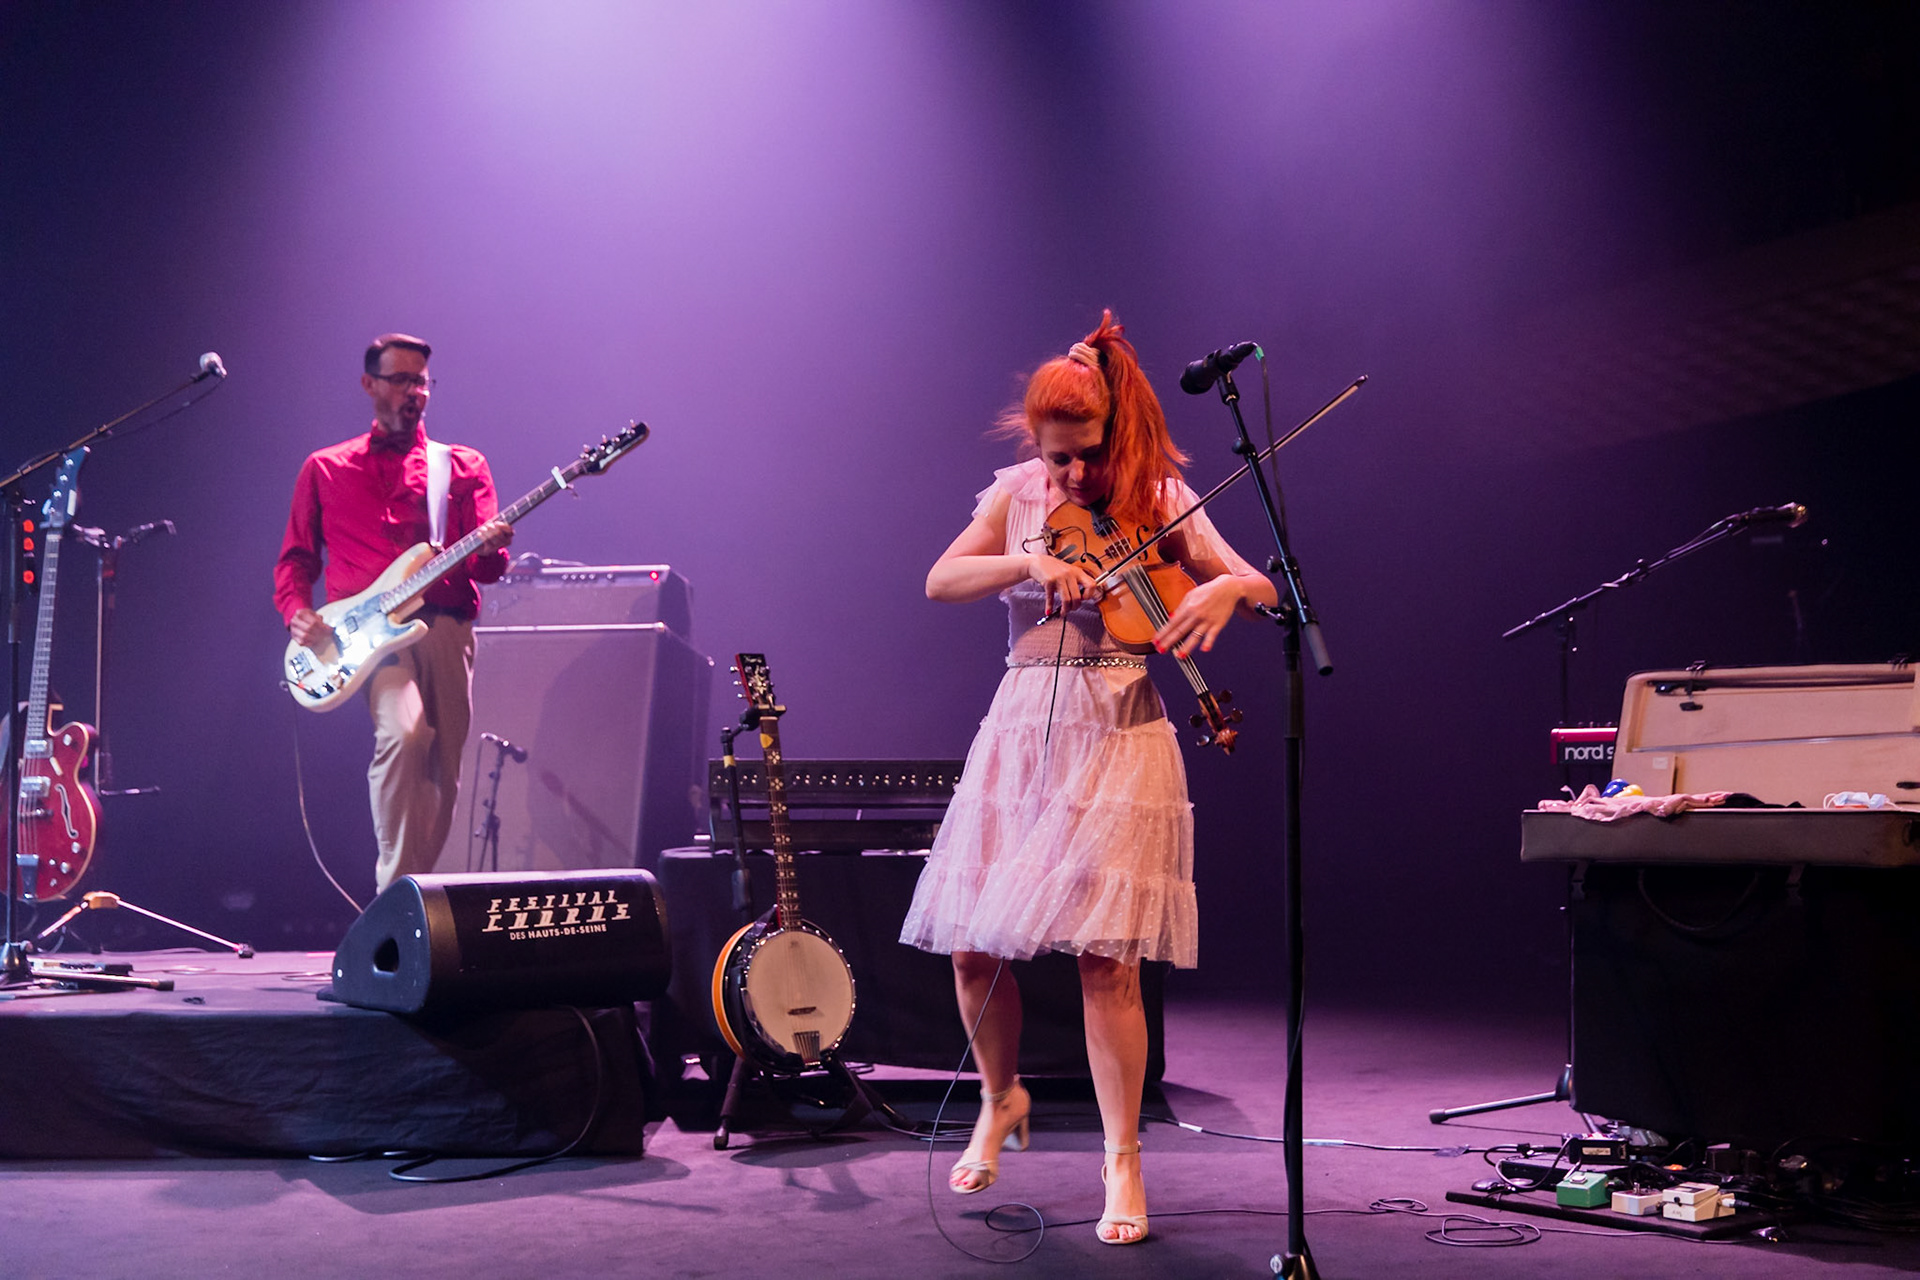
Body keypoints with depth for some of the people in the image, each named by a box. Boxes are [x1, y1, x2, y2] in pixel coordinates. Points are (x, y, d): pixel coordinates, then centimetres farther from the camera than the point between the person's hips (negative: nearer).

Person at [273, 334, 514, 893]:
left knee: (443, 773, 1)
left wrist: (490, 550, -18)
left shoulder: (464, 466, 17)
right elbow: (296, 557, 18)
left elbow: (486, 568, 7)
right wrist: (296, 612, -3)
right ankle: (396, 894, -28)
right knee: (403, 733, -28)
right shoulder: (324, 469, 17)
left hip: (446, 626, 3)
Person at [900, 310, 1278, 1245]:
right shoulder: (1019, 494, 8)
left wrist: (1226, 588, -30)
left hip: (1117, 741, -3)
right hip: (1020, 732, 3)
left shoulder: (1159, 501, 1)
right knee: (972, 948, 3)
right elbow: (940, 581, -3)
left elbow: (1263, 588, -7)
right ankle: (1001, 1100, 31)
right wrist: (1027, 562, -20)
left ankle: (1122, 1160, 4)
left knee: (1106, 957, -10)